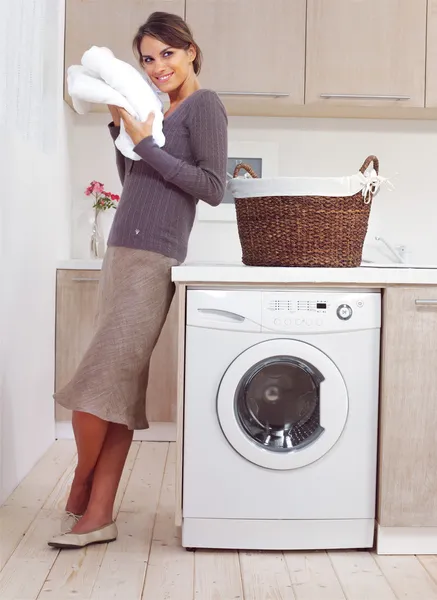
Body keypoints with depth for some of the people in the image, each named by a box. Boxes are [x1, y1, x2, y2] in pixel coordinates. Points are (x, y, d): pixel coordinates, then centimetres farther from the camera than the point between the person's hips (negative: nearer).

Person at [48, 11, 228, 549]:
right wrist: (120, 128, 14)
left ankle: (81, 497, 13)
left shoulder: (204, 104, -2)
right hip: (122, 256, 8)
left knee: (96, 382, -8)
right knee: (118, 385, 5)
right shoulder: (164, 113, 20)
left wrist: (146, 144, -10)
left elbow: (212, 188, -11)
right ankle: (99, 516, 10)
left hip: (151, 262, -8)